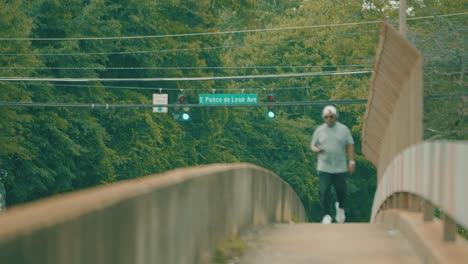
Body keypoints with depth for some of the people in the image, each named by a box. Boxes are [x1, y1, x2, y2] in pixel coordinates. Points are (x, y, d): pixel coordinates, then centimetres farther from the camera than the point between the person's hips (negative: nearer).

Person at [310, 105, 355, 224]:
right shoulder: (319, 130, 6)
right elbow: (312, 145, 11)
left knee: (341, 191, 5)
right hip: (324, 168, 0)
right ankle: (327, 215, 1)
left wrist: (351, 161, -4)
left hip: (340, 168, 0)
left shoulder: (343, 129, 3)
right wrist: (316, 149, -13)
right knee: (324, 192, -8)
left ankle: (340, 207, 35)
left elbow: (350, 146, 4)